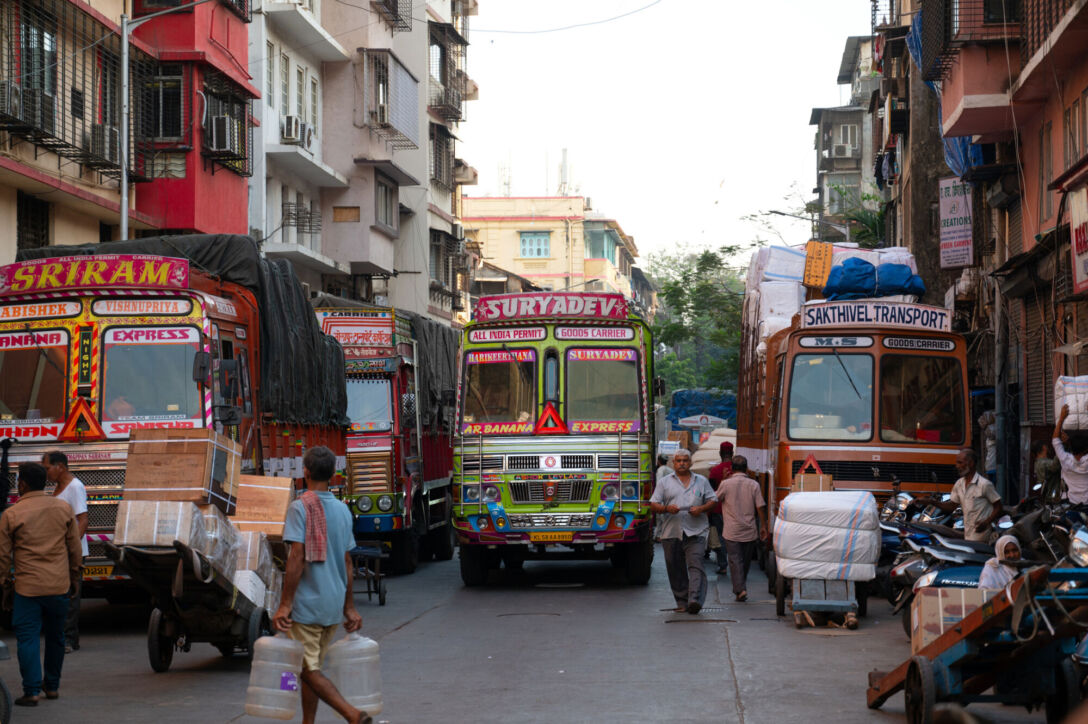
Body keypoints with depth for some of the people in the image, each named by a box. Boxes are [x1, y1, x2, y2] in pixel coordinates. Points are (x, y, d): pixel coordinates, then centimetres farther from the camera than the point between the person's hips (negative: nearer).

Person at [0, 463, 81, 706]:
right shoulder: (63, 508, 2)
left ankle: (32, 691, -4)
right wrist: (73, 578, 19)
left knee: (28, 637, 1)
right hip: (59, 584, 3)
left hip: (28, 586, -3)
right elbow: (75, 548, 8)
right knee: (55, 636, 16)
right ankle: (52, 686, 26)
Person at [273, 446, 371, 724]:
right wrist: (349, 607, 16)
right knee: (312, 667, 16)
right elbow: (347, 562, 12)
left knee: (309, 669, -6)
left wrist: (284, 604, -17)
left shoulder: (300, 508, -11)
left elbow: (296, 558, -18)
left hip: (306, 604, -7)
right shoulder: (343, 510, 9)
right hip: (333, 606, 7)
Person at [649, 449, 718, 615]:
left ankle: (695, 600, -23)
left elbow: (712, 500, 12)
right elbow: (653, 506, 7)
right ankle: (682, 602, 11)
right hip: (671, 532, 1)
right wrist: (667, 508, -13)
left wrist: (701, 508, -8)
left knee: (695, 566, -15)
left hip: (695, 532, -1)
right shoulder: (664, 482, 12)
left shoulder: (701, 481, 14)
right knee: (676, 570, 3)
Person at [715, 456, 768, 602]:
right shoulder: (753, 484, -3)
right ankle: (741, 588, 26)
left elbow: (715, 499, 9)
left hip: (731, 531, -2)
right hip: (749, 532, 2)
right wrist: (763, 526, 5)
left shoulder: (725, 484, -7)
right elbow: (760, 507, -4)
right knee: (746, 561, 15)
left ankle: (740, 590, -16)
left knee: (735, 560, -2)